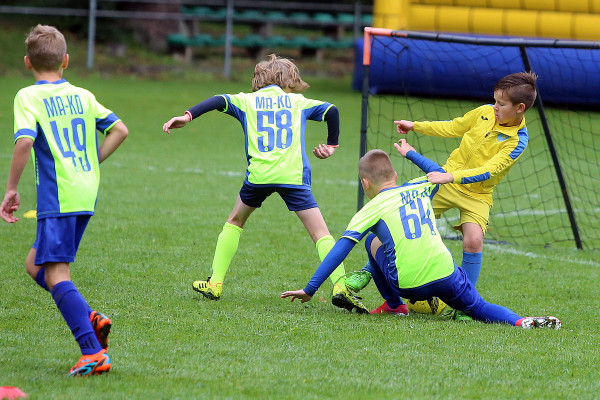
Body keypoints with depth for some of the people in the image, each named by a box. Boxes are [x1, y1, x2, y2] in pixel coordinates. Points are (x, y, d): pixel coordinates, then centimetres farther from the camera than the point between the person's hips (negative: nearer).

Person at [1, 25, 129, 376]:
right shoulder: (82, 96, 13)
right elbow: (120, 130, 11)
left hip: (57, 197, -7)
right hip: (88, 194, 7)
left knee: (56, 274, -8)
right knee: (36, 264, 20)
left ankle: (93, 353, -19)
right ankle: (89, 318, 3)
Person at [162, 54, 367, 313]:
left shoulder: (247, 101, 18)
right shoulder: (297, 101, 19)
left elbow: (220, 101, 2)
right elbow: (331, 111, 14)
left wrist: (189, 116, -8)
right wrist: (331, 145, 28)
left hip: (258, 175, 1)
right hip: (293, 175, -1)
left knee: (235, 222, 25)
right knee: (320, 232, -3)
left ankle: (215, 283, 21)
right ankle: (340, 286, -22)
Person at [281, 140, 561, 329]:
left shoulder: (372, 209, 2)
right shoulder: (418, 189, 14)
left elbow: (341, 249, -4)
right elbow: (438, 172, 39)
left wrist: (310, 289, -2)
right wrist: (410, 153, 56)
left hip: (409, 285, -2)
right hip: (446, 276, 2)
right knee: (480, 309, 16)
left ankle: (394, 305, 25)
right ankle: (520, 321, -16)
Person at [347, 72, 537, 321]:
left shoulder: (518, 140, -21)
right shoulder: (485, 113, -6)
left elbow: (489, 170, -30)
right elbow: (453, 128, 11)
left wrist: (451, 177, -39)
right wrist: (415, 126, 11)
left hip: (477, 194, -4)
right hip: (447, 180, 4)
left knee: (473, 241, -25)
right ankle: (368, 272, 11)